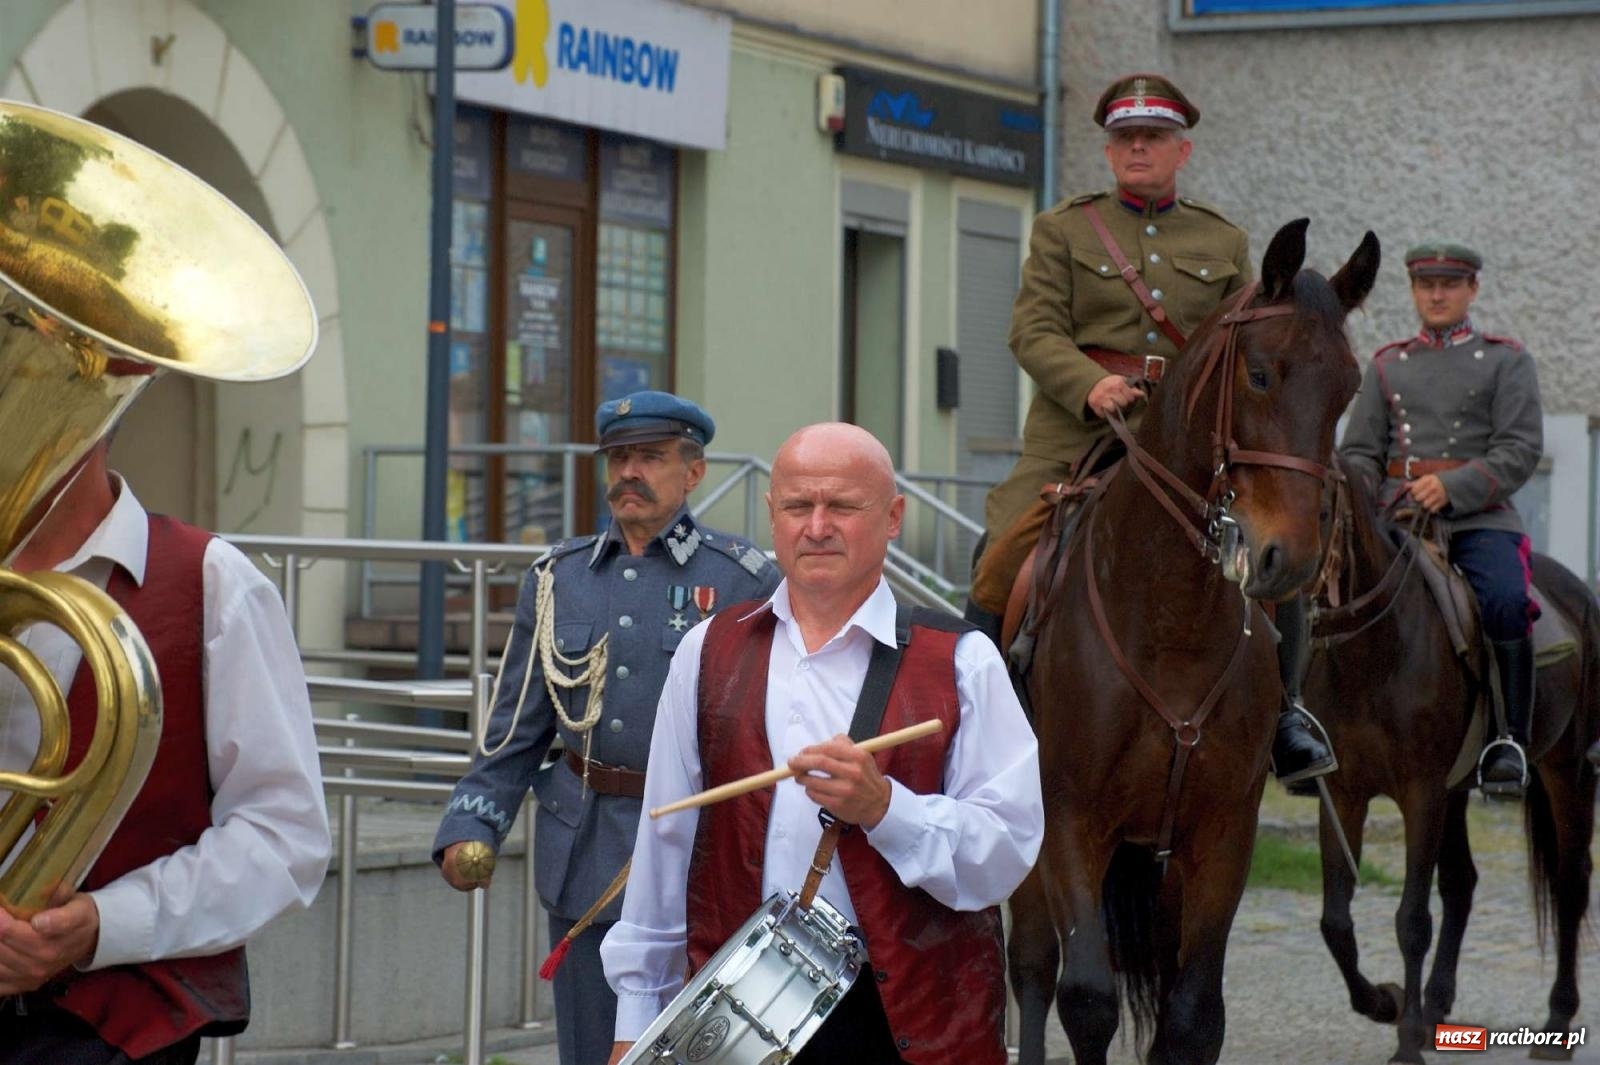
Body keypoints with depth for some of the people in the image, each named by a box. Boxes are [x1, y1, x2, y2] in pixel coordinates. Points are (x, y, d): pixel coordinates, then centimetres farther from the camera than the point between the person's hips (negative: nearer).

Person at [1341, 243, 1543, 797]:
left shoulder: (1507, 361, 10)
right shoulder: (1387, 365, 20)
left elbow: (1520, 450, -2)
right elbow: (1359, 450, 16)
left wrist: (1452, 487, -17)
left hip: (1480, 518, -3)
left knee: (1506, 600, -32)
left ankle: (1512, 738, -23)